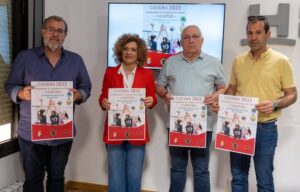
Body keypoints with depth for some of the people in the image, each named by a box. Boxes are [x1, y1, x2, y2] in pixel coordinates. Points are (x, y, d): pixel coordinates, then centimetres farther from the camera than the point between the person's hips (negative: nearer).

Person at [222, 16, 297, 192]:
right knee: (238, 176, 15)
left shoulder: (281, 61, -5)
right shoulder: (238, 61, 7)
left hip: (265, 128, -4)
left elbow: (292, 95, -3)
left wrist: (275, 104, -22)